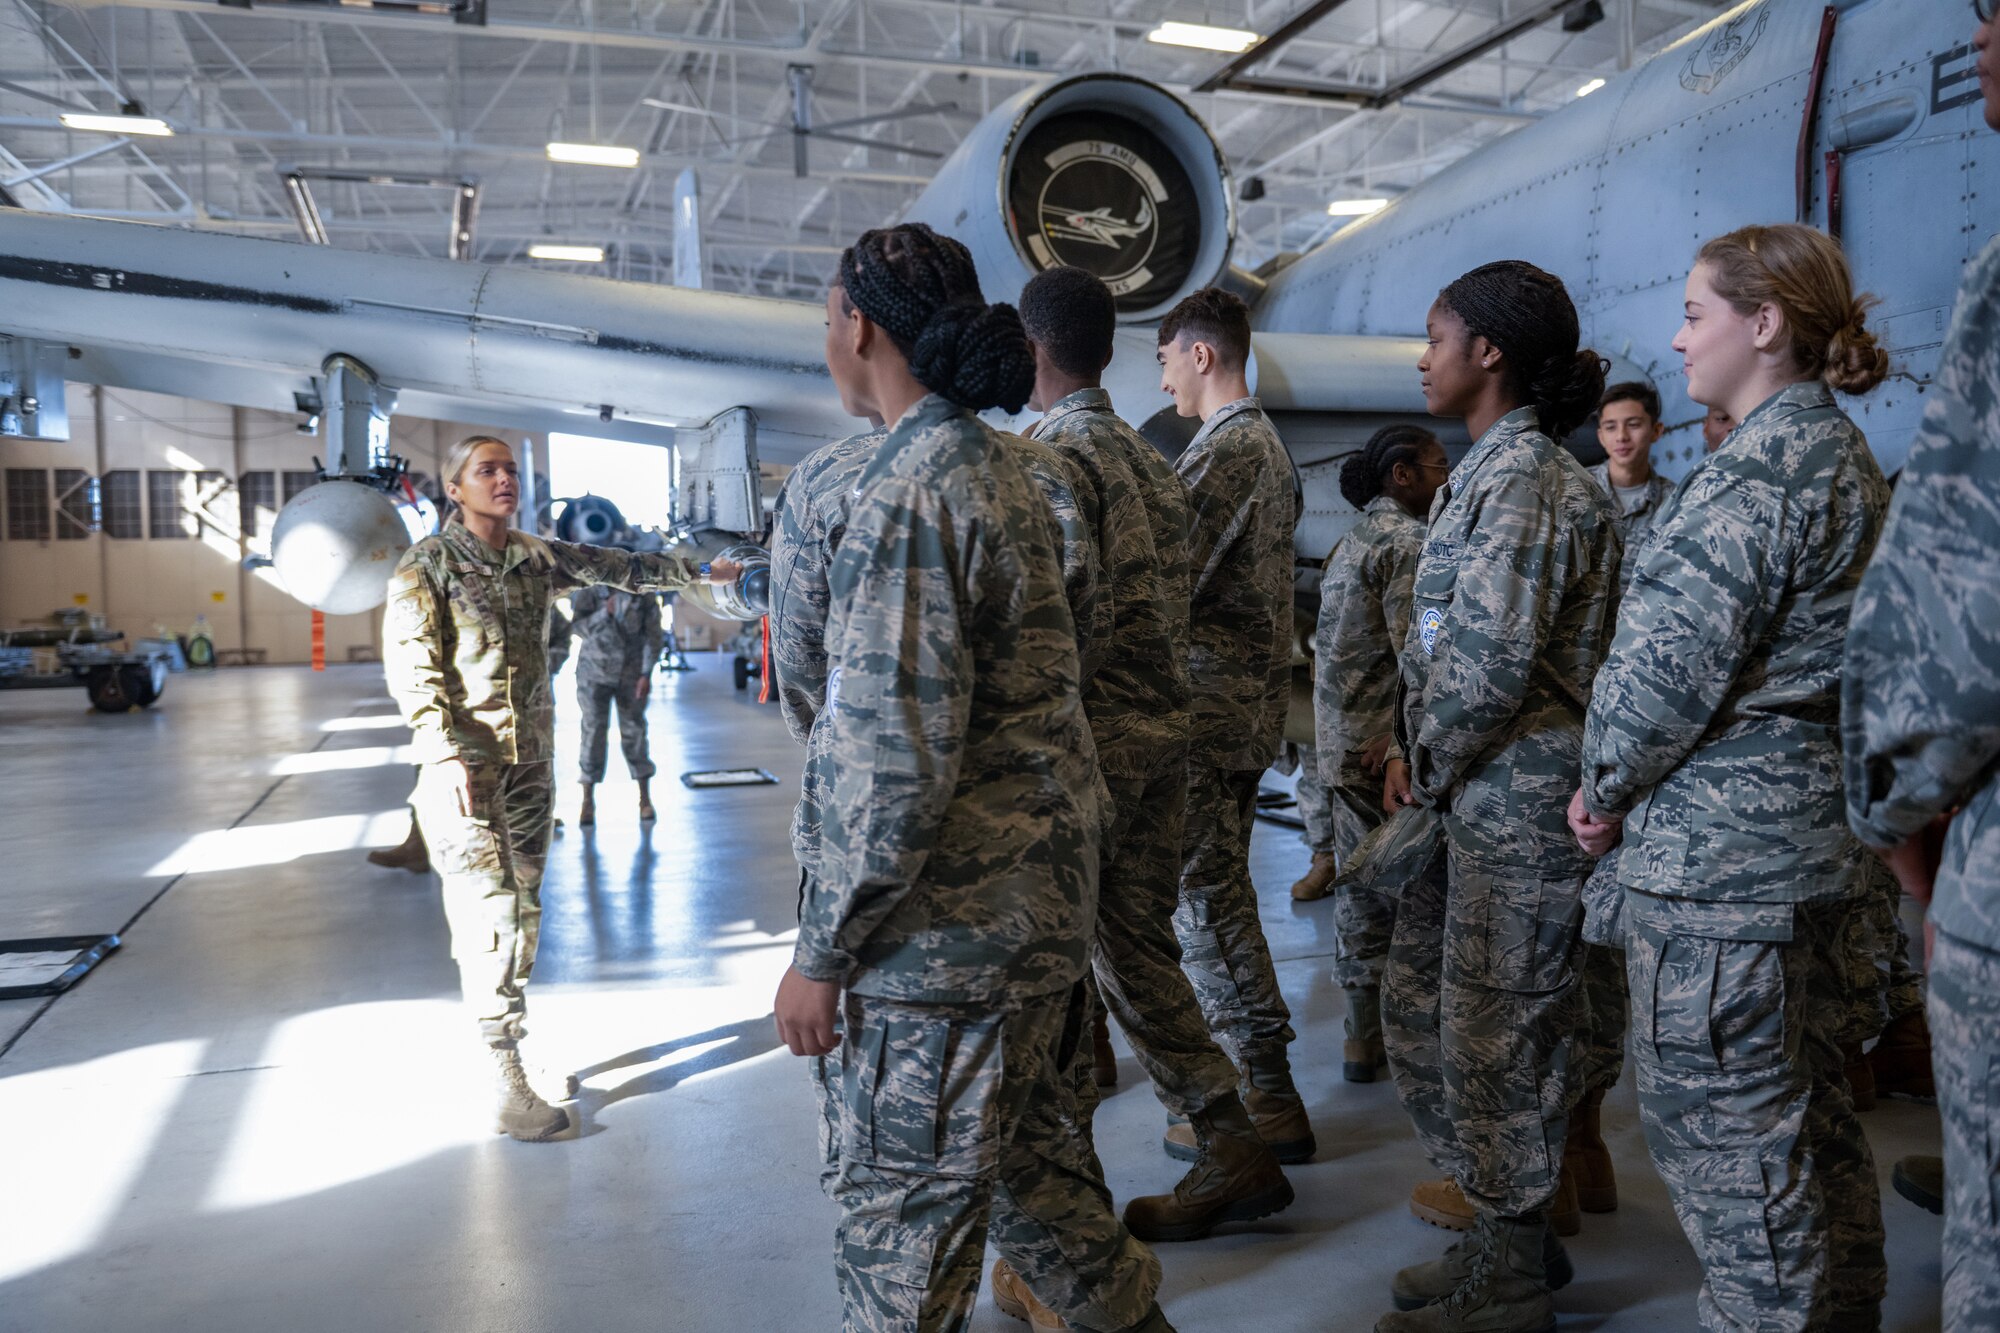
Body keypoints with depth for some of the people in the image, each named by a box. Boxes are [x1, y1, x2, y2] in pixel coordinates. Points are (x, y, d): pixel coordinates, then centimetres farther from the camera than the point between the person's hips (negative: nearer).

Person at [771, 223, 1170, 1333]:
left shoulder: (911, 488, -18)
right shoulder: (999, 468, 11)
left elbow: (895, 756, -23)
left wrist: (822, 953, -15)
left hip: (947, 920, -9)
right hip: (1039, 896, 9)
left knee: (902, 1209, 6)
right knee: (1026, 1155, 23)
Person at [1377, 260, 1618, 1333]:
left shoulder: (1524, 478, -16)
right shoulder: (1493, 470, 15)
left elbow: (1494, 662, -23)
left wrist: (1427, 769, -9)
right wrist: (1417, 756, 7)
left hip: (1519, 800, -10)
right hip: (1476, 796, 10)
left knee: (1498, 1026, 2)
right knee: (1416, 1001, 16)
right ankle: (1510, 1230, 32)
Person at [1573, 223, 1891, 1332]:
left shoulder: (1751, 471, -16)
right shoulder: (1847, 458, 16)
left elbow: (1670, 665, -22)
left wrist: (1605, 789, -6)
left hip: (1719, 852, -10)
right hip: (1815, 839, 10)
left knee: (1719, 1128, 0)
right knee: (1809, 1116, 20)